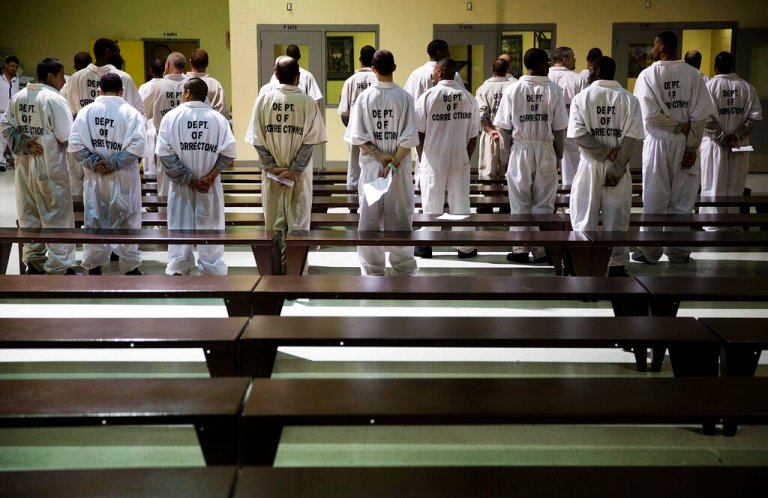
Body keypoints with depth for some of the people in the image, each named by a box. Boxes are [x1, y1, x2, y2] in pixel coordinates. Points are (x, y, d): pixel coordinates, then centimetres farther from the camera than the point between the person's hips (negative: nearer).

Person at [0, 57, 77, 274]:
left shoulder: (17, 97, 6)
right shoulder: (55, 99, -16)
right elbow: (67, 137, -19)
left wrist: (23, 144, 0)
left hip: (25, 165, 7)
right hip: (50, 166, -7)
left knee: (29, 214, 15)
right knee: (57, 216, 2)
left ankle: (33, 260, 24)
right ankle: (59, 266, 6)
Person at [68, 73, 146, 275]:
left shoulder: (86, 111, -1)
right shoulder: (131, 113, -7)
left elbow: (74, 143, -9)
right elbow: (137, 145, -18)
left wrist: (93, 162, -7)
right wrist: (114, 163, -14)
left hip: (94, 176, 2)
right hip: (123, 177, -2)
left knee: (94, 219, 13)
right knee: (127, 221, 8)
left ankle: (94, 264, 22)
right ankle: (130, 265, 13)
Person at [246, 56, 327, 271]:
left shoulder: (263, 99, -3)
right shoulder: (307, 102, -7)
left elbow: (257, 139, -5)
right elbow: (309, 141, -11)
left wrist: (271, 166, -2)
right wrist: (294, 169, -8)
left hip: (271, 172, 2)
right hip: (298, 174, -2)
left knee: (274, 221, 11)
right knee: (298, 221, 7)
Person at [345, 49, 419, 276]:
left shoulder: (364, 97, -4)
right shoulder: (404, 97, -7)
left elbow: (358, 136, -7)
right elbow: (409, 138, -12)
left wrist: (378, 156, -6)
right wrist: (394, 161, -11)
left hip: (370, 166, 1)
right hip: (399, 168, -1)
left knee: (370, 218, 9)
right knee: (399, 217, 10)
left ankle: (372, 269, 16)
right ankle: (403, 268, 18)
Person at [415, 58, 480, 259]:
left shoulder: (428, 96, -7)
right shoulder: (469, 98, 2)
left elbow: (419, 132, -5)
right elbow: (473, 136, 4)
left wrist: (421, 158, 6)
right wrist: (466, 157, 14)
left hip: (433, 158, -2)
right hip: (460, 158, 2)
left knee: (431, 201, 6)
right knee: (460, 201, 7)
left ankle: (425, 245, 13)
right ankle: (465, 247, 11)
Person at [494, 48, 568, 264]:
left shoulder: (513, 90, -3)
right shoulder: (554, 90, -5)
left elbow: (504, 127, -1)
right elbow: (560, 128, -3)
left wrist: (507, 154, 9)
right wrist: (558, 154, 10)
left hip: (520, 149, 0)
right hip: (545, 149, 0)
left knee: (520, 202, 8)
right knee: (543, 202, 7)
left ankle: (520, 249, 10)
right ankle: (540, 249, 10)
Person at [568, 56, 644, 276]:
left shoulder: (582, 97, -3)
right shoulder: (630, 99, 0)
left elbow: (579, 135, -13)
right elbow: (631, 137, -10)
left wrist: (607, 154, -10)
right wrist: (617, 167, -11)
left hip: (590, 165, -1)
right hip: (619, 168, 1)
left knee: (585, 217, 7)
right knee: (616, 217, 8)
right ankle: (616, 264, 13)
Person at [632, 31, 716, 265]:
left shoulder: (648, 74, -9)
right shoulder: (692, 74, -2)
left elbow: (649, 115, -17)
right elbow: (701, 114, -6)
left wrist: (676, 125, -5)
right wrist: (692, 147, -4)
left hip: (658, 143, -2)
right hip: (685, 143, 2)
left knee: (654, 201, 6)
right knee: (682, 201, 10)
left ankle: (651, 252, 12)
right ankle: (678, 251, 16)